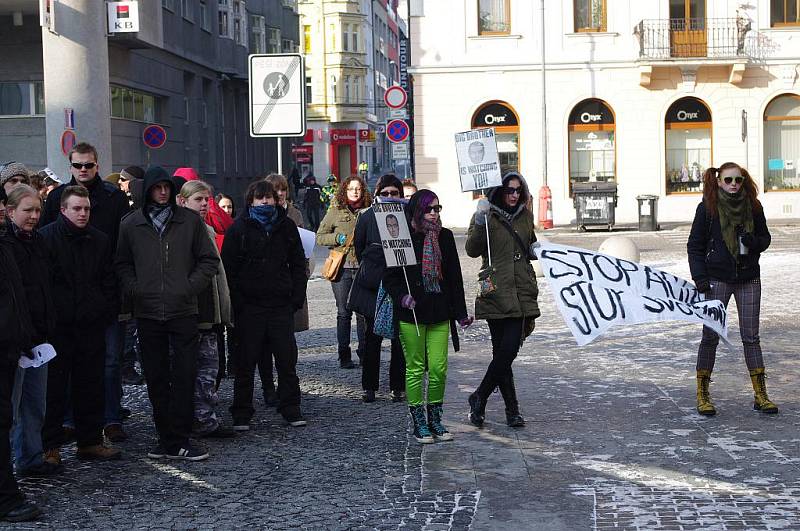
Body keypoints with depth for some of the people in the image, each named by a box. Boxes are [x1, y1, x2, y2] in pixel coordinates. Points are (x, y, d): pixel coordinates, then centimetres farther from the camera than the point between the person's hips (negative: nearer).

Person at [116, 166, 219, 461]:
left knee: (184, 376, -5)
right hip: (148, 313, 2)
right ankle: (167, 438, 14)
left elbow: (209, 260, 7)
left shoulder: (189, 220, 4)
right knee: (156, 378, 6)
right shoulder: (131, 224, 7)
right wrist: (135, 289, -1)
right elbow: (122, 264, 15)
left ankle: (177, 439, -1)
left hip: (183, 310, -2)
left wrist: (190, 286, -5)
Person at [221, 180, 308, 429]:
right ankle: (242, 414, 12)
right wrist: (236, 302, -11)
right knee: (246, 361, 4)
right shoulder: (239, 228, 0)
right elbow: (228, 268, -3)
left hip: (281, 304, 2)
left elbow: (298, 264, 12)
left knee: (287, 359, 6)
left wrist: (297, 297, 3)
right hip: (249, 306, -2)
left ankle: (291, 408, 17)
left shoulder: (286, 226, 8)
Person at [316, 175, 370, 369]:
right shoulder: (335, 212, 5)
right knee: (343, 312, 3)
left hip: (364, 266, 1)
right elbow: (319, 237, 7)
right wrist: (337, 238, -8)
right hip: (342, 266, -1)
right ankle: (344, 355, 9)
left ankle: (364, 352, 12)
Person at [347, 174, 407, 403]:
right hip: (372, 284, 0)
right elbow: (358, 247, 12)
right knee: (372, 335, 2)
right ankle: (369, 386, 8)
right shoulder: (367, 217, 5)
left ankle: (397, 386, 8)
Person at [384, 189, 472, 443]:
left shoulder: (445, 237, 7)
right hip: (411, 315, -3)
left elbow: (454, 277, 11)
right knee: (415, 368, 4)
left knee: (439, 368, 1)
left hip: (440, 314, 3)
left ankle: (435, 418, 17)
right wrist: (402, 297, -20)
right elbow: (390, 277, -2)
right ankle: (419, 422, 15)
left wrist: (460, 313, 8)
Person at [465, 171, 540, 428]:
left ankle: (479, 397, 11)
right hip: (496, 291, -4)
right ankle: (512, 409, 7)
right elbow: (472, 250, -14)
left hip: (521, 292, 4)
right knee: (503, 351, -3)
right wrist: (480, 222, -25)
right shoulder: (487, 215, -2)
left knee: (509, 350, -5)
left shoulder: (525, 216, 15)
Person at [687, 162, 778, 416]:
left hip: (749, 278, 2)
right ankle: (702, 395, 10)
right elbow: (695, 245, 0)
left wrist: (754, 242, -9)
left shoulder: (753, 206, 4)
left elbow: (765, 236, 14)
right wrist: (699, 277, -9)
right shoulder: (707, 207, -3)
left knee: (751, 336, 4)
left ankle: (760, 395, 10)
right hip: (717, 279, -2)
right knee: (711, 336, 0)